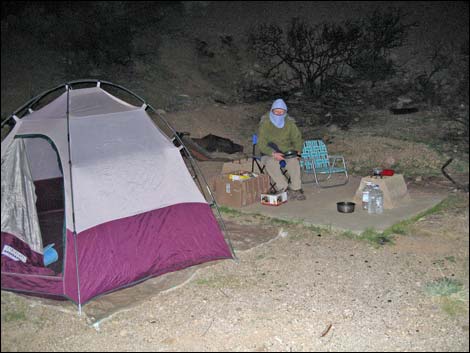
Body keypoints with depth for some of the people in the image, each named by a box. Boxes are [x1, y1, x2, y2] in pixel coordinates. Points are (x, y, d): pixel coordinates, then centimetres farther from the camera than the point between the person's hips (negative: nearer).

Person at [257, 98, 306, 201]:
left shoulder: (290, 123, 0)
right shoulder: (265, 124, -10)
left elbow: (297, 139, 12)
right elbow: (261, 145, -15)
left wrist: (297, 151, -8)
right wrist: (273, 154, -30)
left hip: (287, 152, 2)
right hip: (269, 154, -2)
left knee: (294, 161, -30)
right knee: (271, 163, -36)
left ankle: (296, 189, -23)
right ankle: (284, 188, -31)